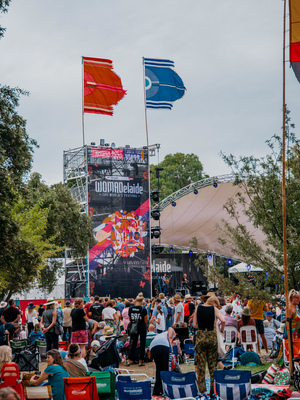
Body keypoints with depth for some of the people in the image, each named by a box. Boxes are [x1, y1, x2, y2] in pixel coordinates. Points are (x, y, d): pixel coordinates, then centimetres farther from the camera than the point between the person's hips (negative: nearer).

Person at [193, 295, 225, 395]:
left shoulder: (198, 308, 5)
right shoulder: (214, 309, 0)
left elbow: (194, 325, 3)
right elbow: (223, 321, -15)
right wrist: (221, 330, 3)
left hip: (200, 337, 1)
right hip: (212, 336, -1)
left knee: (200, 364, 6)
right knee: (213, 364, 11)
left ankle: (202, 389, 6)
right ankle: (213, 388, 13)